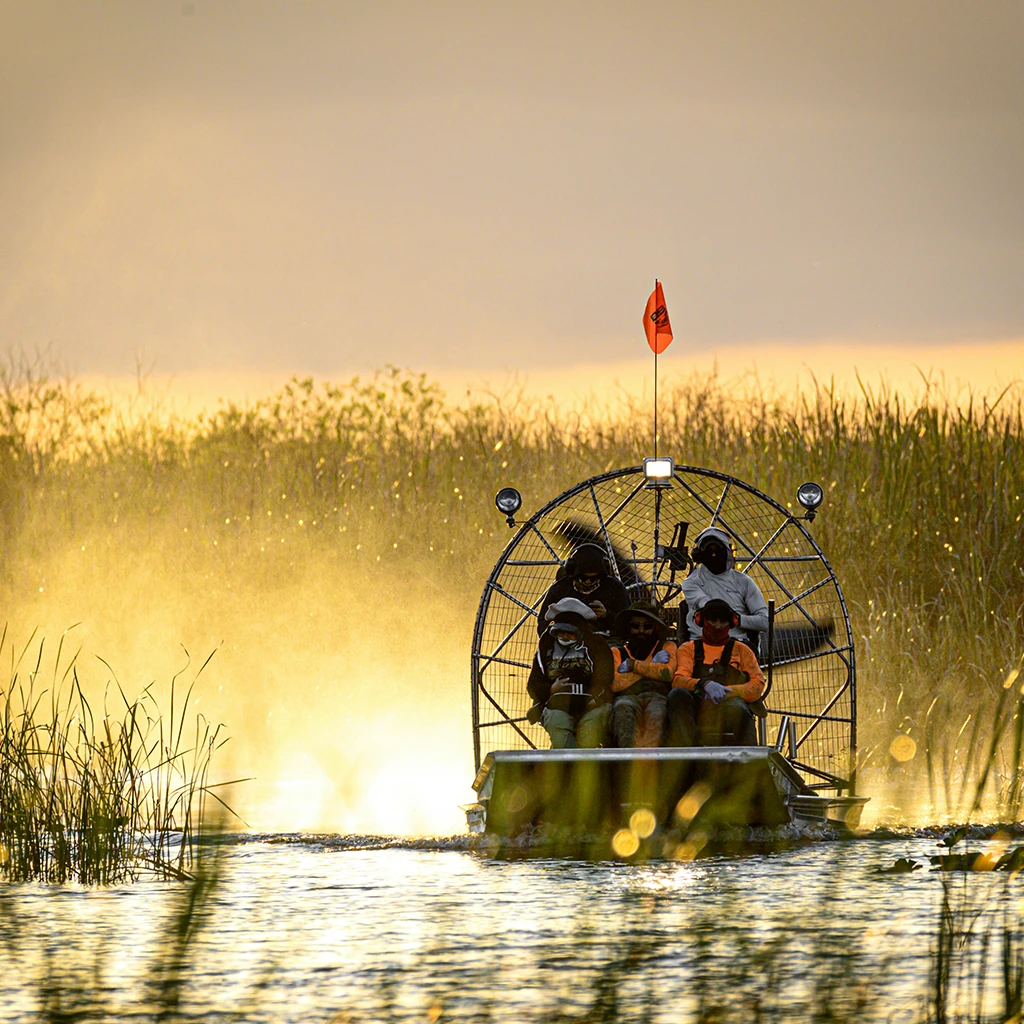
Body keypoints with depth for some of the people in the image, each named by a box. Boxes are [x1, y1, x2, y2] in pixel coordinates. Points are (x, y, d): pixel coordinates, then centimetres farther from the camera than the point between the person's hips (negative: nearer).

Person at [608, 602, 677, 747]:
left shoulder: (666, 647, 29)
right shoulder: (617, 651, 27)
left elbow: (667, 673, 6)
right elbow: (614, 684, 6)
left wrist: (632, 665, 8)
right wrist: (651, 666, 9)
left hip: (657, 696, -1)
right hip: (627, 697, 1)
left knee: (656, 715, -39)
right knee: (623, 709, -39)